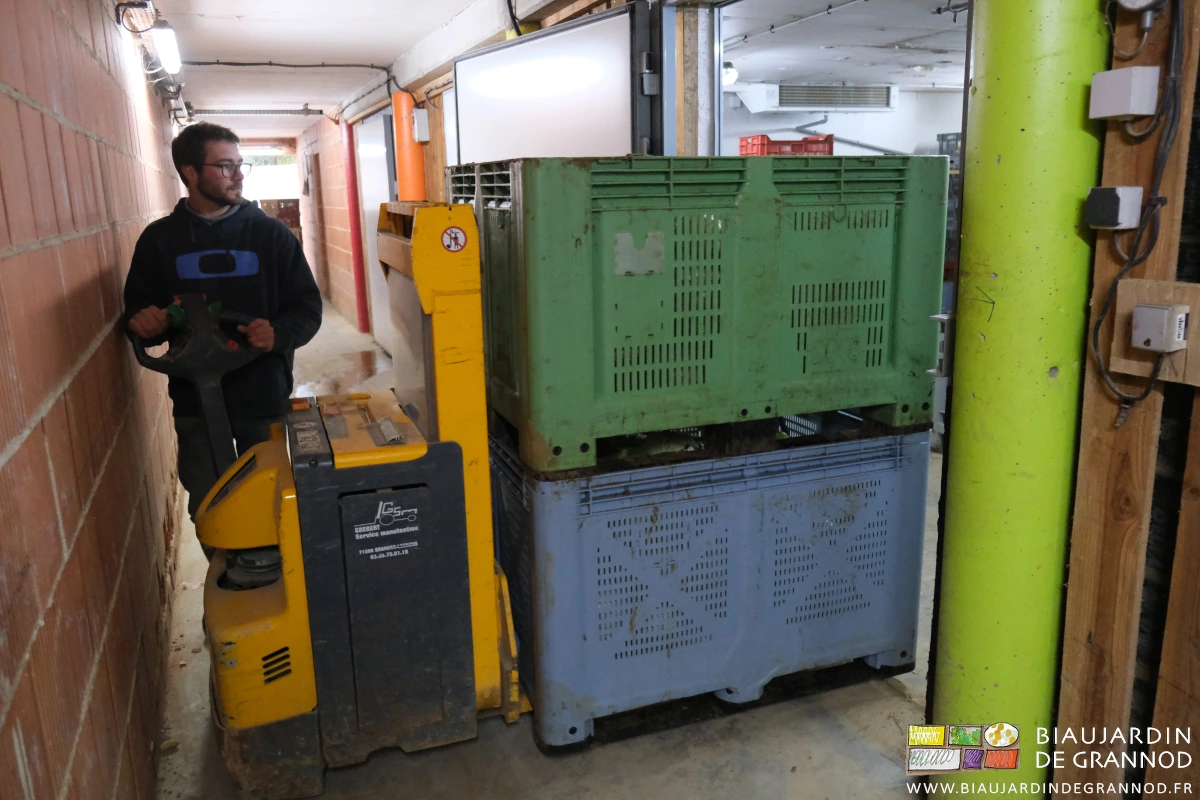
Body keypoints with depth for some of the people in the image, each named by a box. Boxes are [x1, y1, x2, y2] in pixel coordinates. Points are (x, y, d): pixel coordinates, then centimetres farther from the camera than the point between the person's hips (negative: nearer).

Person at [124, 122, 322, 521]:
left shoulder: (271, 233, -1)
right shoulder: (158, 239, 3)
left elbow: (308, 307, -1)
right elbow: (136, 309, 10)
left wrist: (278, 334, -23)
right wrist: (142, 322, -15)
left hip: (264, 397, -1)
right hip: (195, 402, 1)